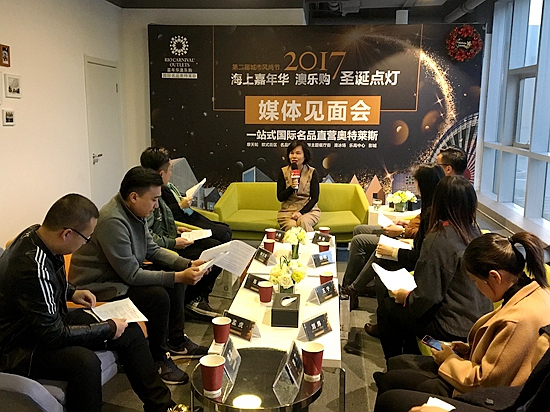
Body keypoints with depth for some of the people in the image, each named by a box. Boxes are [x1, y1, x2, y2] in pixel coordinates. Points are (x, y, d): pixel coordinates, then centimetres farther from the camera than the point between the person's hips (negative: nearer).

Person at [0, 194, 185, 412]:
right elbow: (53, 335, -28)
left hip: (51, 322, 9)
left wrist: (71, 292, 4)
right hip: (19, 346, -9)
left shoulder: (38, 234, -6)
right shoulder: (33, 267, -34)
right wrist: (109, 329, -18)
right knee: (85, 362, -36)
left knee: (130, 331, 1)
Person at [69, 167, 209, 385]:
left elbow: (153, 250, 9)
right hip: (99, 286, -10)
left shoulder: (134, 212, -1)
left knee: (174, 278, 6)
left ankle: (176, 342, 17)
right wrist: (179, 277, -28)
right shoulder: (113, 221, -30)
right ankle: (159, 359, -5)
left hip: (124, 274, 10)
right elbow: (132, 275, -29)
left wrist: (187, 265, -3)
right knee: (158, 296, -27)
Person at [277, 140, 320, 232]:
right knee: (292, 226, -31)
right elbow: (280, 197, 0)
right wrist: (291, 187, -19)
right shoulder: (283, 172, 2)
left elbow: (315, 198, -2)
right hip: (287, 211, 1)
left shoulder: (312, 172, -1)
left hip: (308, 210, 0)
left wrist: (301, 212, -16)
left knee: (303, 221, -33)